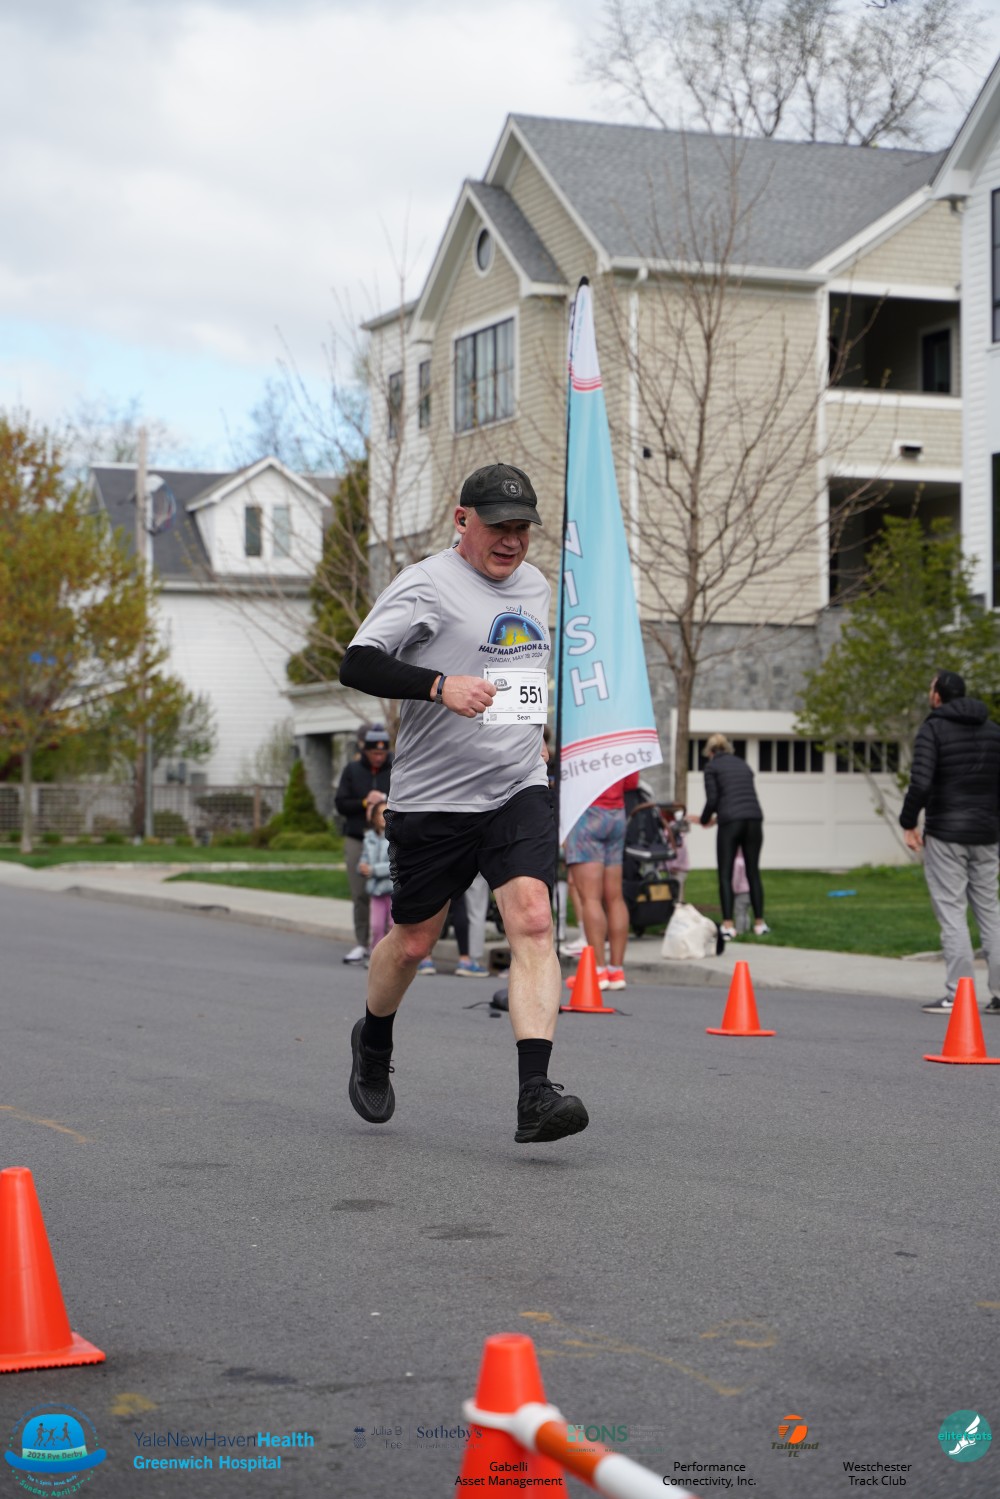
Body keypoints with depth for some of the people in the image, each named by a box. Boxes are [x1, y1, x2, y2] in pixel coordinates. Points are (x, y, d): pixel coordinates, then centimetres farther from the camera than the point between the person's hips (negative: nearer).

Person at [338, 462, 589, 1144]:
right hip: (432, 799, -4)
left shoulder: (535, 585, 13)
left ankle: (535, 1095, -22)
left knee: (533, 920, -16)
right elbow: (357, 664, -20)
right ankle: (373, 1041, 41)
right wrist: (441, 685, -33)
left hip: (519, 791, 4)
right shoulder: (427, 584, -9)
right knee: (413, 942, 9)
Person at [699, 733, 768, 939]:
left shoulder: (712, 766, 5)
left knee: (725, 875, 0)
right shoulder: (742, 764, 21)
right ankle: (760, 923, 10)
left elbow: (712, 799, -3)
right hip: (754, 819, 5)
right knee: (753, 872, 11)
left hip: (731, 822, -5)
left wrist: (704, 820, 15)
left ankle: (728, 925, -9)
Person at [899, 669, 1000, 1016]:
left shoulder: (933, 729, -8)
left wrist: (909, 823, -7)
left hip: (945, 834, -5)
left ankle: (957, 994, -7)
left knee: (951, 912, -4)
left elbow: (920, 782, -18)